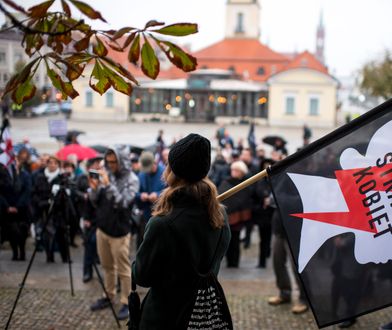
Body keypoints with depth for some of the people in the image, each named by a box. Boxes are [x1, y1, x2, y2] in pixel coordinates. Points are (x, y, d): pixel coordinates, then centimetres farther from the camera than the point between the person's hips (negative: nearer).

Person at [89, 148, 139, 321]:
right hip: (102, 228, 6)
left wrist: (108, 185, -29)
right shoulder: (106, 175, 3)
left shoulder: (132, 180, -13)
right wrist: (94, 188, -12)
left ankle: (126, 303, 12)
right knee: (107, 266, 18)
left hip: (119, 231, -6)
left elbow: (122, 203, -24)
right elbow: (95, 202, 7)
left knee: (123, 269, 2)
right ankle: (109, 296, 32)